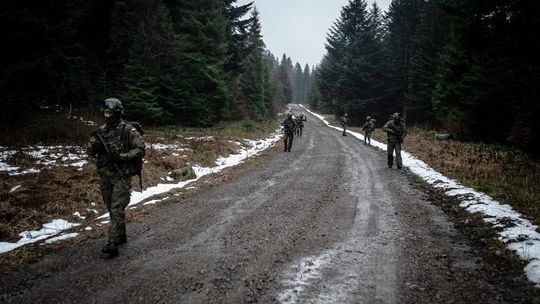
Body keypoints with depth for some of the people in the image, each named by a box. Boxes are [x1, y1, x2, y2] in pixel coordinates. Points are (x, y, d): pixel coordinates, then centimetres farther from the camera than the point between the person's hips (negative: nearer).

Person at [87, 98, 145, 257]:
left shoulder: (128, 130, -8)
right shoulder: (100, 131, 8)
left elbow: (140, 149, -10)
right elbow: (89, 152, 15)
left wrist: (121, 156, -20)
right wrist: (95, 148, -8)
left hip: (121, 176, -6)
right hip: (105, 176, 6)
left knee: (117, 210, -10)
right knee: (112, 209, 14)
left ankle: (113, 244, -11)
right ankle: (121, 236, 29)